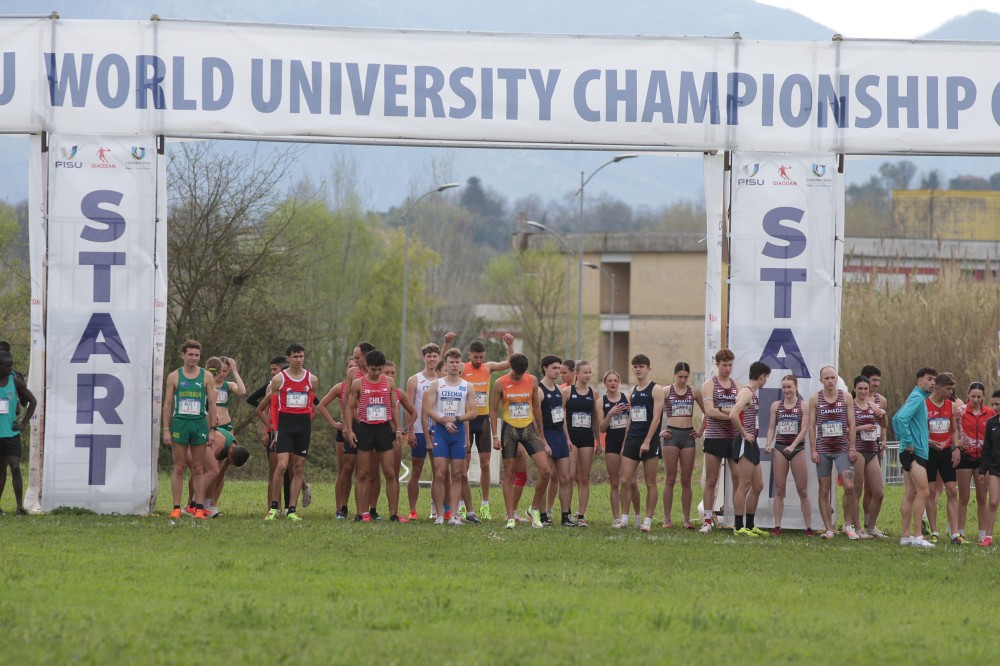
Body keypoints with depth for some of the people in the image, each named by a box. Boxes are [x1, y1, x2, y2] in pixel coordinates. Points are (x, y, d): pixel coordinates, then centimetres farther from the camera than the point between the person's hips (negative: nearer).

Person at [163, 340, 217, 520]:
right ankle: (176, 508, -1)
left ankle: (199, 508, 3)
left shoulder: (206, 376, 7)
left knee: (198, 469, 3)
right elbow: (167, 404, 5)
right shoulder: (174, 376, 5)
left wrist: (213, 430, 2)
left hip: (200, 424, 1)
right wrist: (166, 430, -2)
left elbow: (212, 404, 7)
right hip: (179, 423, -1)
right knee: (179, 468, -1)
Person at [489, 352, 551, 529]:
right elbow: (494, 410, 0)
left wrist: (541, 435, 14)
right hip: (509, 429, -2)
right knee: (509, 474, 0)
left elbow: (536, 407, 12)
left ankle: (535, 509, 7)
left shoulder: (532, 381, 2)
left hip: (528, 429, 2)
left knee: (545, 470, -11)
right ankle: (511, 518, 3)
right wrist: (495, 436, -8)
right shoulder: (500, 384, -4)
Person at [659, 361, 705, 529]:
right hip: (671, 435, -2)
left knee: (686, 480, 3)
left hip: (688, 436, 2)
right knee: (670, 479, -2)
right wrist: (659, 432, -5)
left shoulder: (694, 393, 8)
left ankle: (687, 519, 6)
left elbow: (707, 413, 16)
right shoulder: (666, 391, 1)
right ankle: (667, 519, 1)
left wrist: (701, 431, 8)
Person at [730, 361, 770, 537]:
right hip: (744, 443, -10)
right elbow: (733, 415, -28)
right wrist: (744, 434, -18)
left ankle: (750, 525, 19)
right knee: (744, 486, -8)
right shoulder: (746, 393, -14)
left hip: (751, 443, 10)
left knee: (757, 486, 13)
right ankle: (739, 527, -6)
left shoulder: (753, 394, 17)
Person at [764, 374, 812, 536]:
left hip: (798, 448, -3)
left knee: (803, 491, -1)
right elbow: (771, 428, 9)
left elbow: (804, 429, -9)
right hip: (780, 448, 3)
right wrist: (768, 444, -8)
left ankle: (809, 527, 2)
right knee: (779, 490, 1)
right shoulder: (776, 406, 8)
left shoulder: (803, 406, -2)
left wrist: (792, 446, -21)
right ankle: (777, 526, 2)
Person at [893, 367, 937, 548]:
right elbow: (901, 418, -26)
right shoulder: (917, 397, -12)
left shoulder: (918, 398, 19)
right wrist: (908, 442, -21)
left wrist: (901, 438, 19)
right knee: (922, 492, -12)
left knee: (910, 493, 10)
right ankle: (917, 536, -14)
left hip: (909, 452, 10)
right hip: (914, 451, -10)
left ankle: (906, 535, 11)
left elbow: (896, 418, 27)